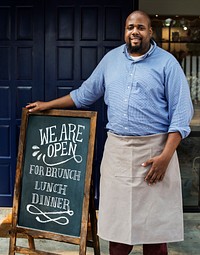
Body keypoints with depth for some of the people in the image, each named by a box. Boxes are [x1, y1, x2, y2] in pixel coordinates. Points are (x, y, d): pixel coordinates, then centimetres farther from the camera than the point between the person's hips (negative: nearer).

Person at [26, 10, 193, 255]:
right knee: (117, 222, 7)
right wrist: (48, 104, 21)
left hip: (154, 148, -3)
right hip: (116, 148, 3)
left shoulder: (167, 62, -1)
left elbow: (181, 111, -6)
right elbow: (86, 92, 21)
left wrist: (165, 156, -14)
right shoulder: (111, 58, 12)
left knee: (154, 222, 3)